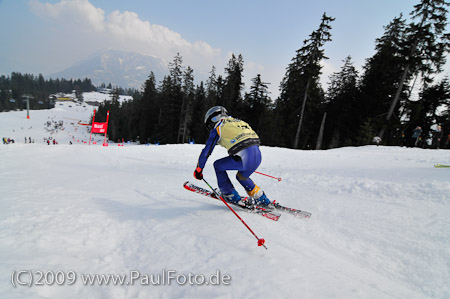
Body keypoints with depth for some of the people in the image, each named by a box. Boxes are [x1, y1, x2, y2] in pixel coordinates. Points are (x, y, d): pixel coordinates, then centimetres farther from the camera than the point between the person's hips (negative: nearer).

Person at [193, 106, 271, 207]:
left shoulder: (217, 127, 8)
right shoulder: (238, 121, 29)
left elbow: (206, 151, 8)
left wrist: (198, 169, 20)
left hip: (245, 158, -7)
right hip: (258, 155, 8)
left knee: (218, 165, 15)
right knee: (241, 177, 31)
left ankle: (232, 196, 20)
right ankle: (261, 199, 35)